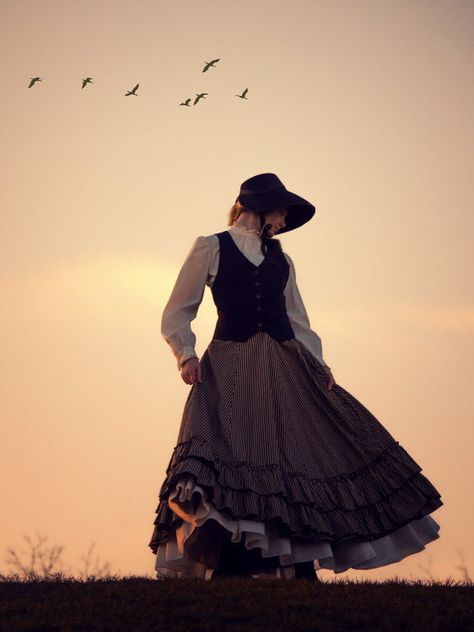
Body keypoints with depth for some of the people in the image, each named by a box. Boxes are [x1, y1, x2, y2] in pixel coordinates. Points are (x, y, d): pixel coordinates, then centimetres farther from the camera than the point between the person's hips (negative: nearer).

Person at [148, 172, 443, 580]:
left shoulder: (280, 260, 21)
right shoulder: (210, 249, 8)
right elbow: (176, 316, 8)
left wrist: (317, 363, 8)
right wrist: (187, 355, -8)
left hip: (284, 370, 4)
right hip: (231, 371, -4)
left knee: (301, 457, -7)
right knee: (228, 461, -18)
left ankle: (302, 570, -7)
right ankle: (227, 570, -19)